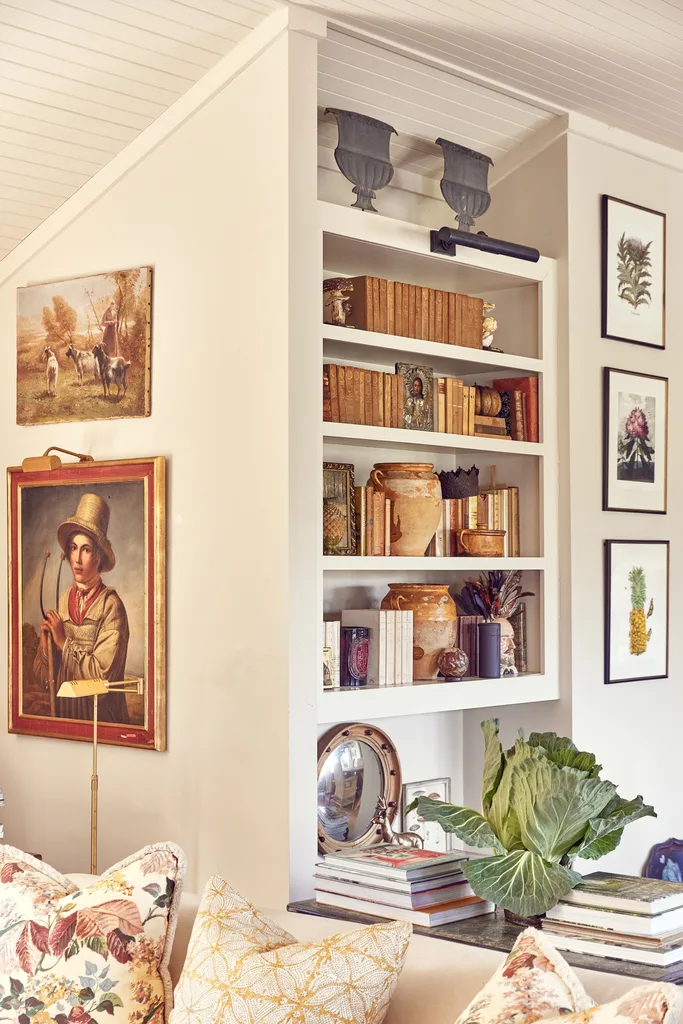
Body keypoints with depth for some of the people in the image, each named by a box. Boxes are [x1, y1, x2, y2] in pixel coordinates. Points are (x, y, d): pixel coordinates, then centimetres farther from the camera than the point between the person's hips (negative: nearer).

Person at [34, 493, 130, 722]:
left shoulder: (111, 606, -10)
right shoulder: (63, 602, 4)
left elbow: (102, 674, -14)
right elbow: (45, 676, 7)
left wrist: (64, 642, -9)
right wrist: (45, 644, -11)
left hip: (101, 715, -5)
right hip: (65, 713, 5)